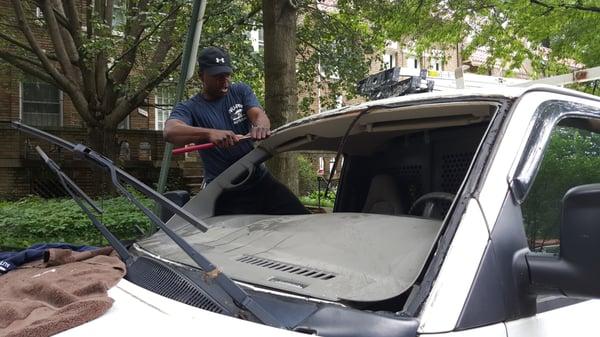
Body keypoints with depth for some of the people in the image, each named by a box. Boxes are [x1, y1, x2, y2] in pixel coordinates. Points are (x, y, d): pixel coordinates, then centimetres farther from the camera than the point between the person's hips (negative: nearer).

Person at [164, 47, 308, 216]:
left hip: (261, 181, 3)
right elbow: (170, 132, -24)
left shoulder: (241, 91, 8)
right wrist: (210, 134, -43)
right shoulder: (189, 108, -4)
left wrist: (260, 126, -37)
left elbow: (259, 115, -10)